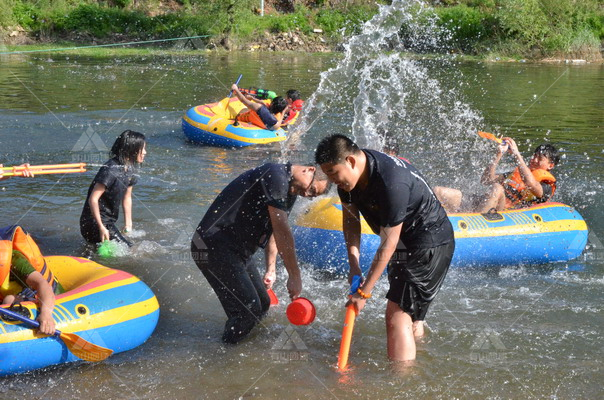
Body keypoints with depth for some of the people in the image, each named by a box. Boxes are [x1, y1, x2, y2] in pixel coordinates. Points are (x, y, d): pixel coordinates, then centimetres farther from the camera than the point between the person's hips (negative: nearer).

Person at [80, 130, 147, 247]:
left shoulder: (129, 169, 6)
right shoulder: (110, 170, -23)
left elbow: (127, 198, 17)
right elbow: (93, 199, -25)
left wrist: (128, 224, 16)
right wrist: (101, 228, -24)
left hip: (109, 222, 10)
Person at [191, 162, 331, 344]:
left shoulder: (290, 192, 14)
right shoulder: (276, 175, -20)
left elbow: (274, 231, 25)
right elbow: (282, 231, -23)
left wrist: (271, 270, 22)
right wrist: (294, 276, -20)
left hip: (238, 251, 11)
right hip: (214, 246, -11)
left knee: (262, 304, 13)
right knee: (249, 309, -15)